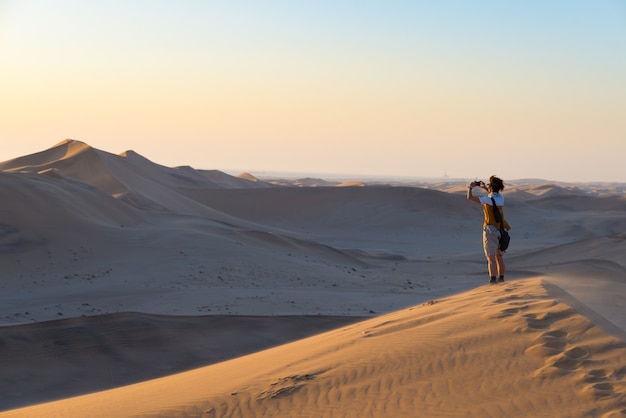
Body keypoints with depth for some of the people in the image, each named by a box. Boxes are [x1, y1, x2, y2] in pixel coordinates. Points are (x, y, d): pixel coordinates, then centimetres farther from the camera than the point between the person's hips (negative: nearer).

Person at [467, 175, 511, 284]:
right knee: (499, 255, 17)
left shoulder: (488, 200, -16)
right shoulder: (501, 198, 5)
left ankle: (492, 279, -11)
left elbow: (470, 198, -14)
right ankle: (501, 277, 22)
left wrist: (470, 188, 5)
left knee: (491, 257, -6)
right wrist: (484, 187, 26)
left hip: (490, 230, -7)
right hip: (500, 229, 7)